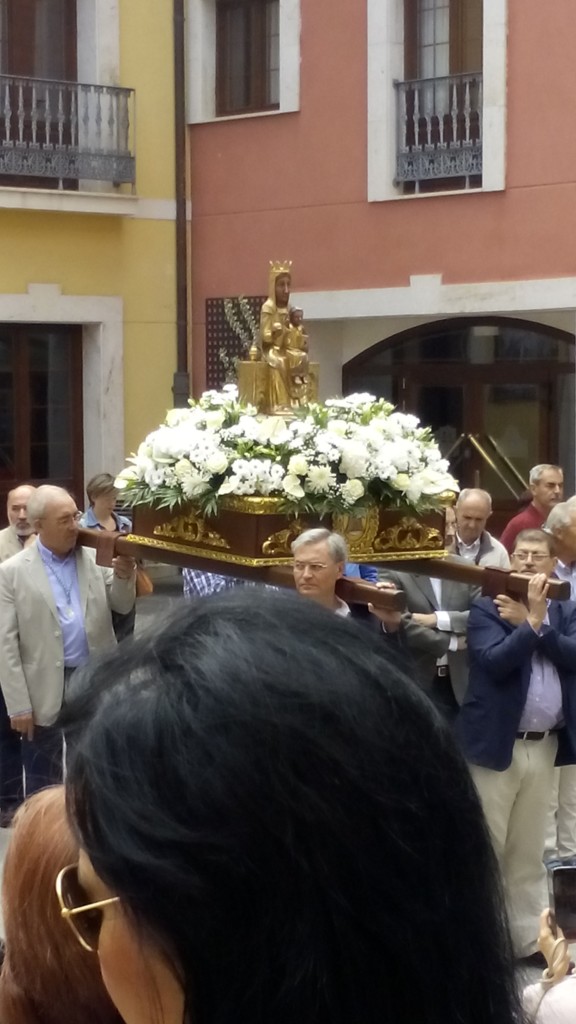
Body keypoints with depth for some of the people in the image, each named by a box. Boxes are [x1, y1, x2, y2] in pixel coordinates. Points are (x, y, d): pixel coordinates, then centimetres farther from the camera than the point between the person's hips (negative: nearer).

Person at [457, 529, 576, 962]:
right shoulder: (486, 610, -3)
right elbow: (494, 660, -19)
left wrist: (535, 621, -15)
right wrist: (531, 622, -21)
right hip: (497, 744, -4)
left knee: (529, 854, 14)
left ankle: (527, 939, 22)